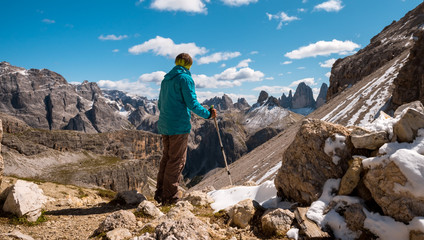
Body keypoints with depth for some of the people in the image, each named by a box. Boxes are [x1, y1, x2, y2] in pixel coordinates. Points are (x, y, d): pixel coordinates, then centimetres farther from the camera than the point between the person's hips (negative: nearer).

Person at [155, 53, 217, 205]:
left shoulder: (166, 79, 17)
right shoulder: (185, 78, -8)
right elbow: (192, 103, -14)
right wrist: (208, 114, -2)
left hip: (164, 125, 8)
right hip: (179, 126, -8)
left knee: (166, 158, 15)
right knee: (177, 160, -1)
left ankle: (160, 193, 18)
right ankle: (170, 196, 3)